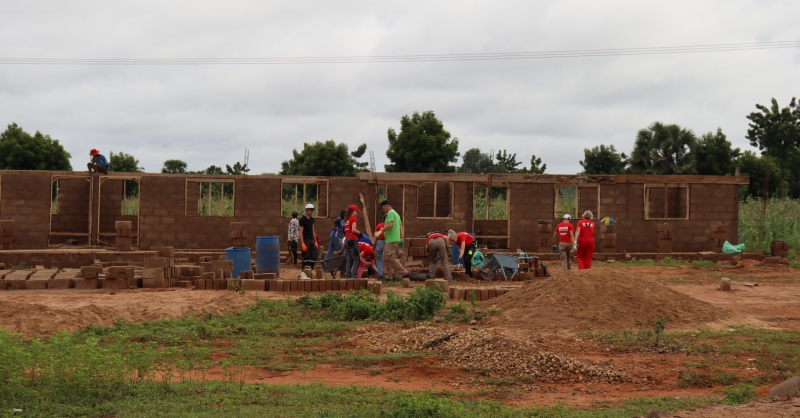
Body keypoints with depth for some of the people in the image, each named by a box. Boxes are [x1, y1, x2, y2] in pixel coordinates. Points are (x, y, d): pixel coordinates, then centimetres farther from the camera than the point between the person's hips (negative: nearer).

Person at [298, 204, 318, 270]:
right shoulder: (302, 219, -9)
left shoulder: (312, 219, 13)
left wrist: (315, 241, 14)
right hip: (306, 241, -7)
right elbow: (301, 232, -13)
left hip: (311, 240, 7)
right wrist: (302, 243, -19)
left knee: (314, 257, 5)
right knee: (306, 258, -4)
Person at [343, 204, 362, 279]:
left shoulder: (346, 219, 14)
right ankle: (354, 275, -12)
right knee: (356, 259, -4)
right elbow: (353, 229, -17)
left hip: (346, 239, 7)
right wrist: (359, 232, -1)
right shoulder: (354, 218, -8)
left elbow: (345, 230, 12)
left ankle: (348, 275, 7)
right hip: (353, 240, -7)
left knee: (349, 259, 9)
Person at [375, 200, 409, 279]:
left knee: (391, 258, -10)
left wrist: (381, 231, -16)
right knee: (385, 258, 14)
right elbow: (401, 227, 22)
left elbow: (390, 225, -24)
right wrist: (401, 239, 19)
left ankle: (405, 273, -11)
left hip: (392, 240, -10)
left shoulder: (390, 213, -9)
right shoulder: (396, 213, 22)